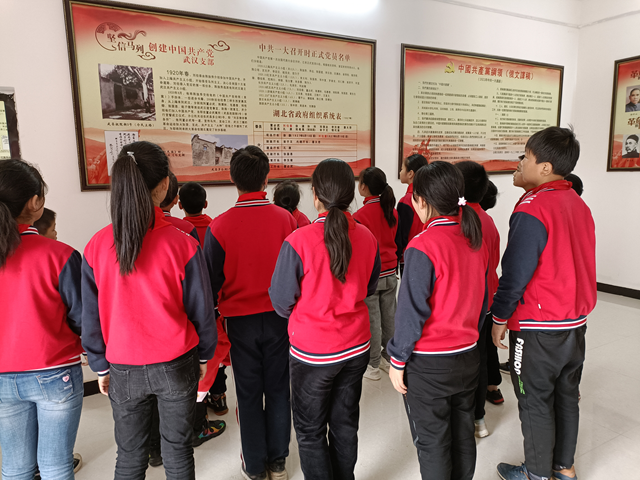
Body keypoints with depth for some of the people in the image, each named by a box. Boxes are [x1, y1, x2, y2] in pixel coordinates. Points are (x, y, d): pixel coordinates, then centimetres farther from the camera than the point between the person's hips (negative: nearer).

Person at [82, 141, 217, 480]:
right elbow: (201, 309, -8)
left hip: (123, 369, 2)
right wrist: (204, 355, 8)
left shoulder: (97, 246, -10)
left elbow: (91, 317, -2)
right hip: (175, 364, -2)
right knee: (178, 451, 17)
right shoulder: (182, 244, -17)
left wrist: (101, 366, 12)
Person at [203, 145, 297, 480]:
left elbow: (212, 281, -6)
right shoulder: (285, 219, -11)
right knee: (278, 389, 15)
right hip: (279, 317, 2)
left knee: (248, 393, 13)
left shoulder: (219, 226, -15)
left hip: (240, 320, -1)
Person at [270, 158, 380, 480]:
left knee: (310, 431, 15)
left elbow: (282, 302, -12)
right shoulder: (367, 237, -7)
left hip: (312, 351, -4)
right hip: (356, 347, 5)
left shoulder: (298, 241, -22)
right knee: (345, 423, 22)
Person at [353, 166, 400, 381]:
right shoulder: (392, 212, 3)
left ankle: (373, 366, 16)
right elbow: (397, 243, 11)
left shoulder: (360, 216, -17)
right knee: (389, 317, 15)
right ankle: (389, 359, 29)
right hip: (390, 274, 6)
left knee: (372, 321, 3)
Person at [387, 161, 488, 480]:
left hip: (428, 364, -7)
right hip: (468, 357, 7)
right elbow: (481, 298, 8)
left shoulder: (423, 247, -21)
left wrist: (398, 360, -9)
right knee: (462, 435, 22)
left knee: (431, 442, 11)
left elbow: (411, 311, -19)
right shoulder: (475, 240, 0)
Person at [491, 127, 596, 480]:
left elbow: (515, 274, -21)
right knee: (566, 396, 20)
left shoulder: (532, 210, -21)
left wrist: (499, 318, -9)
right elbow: (578, 263, 12)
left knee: (536, 403, 8)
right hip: (576, 323, 8)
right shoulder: (579, 205, 6)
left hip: (539, 330, -8)